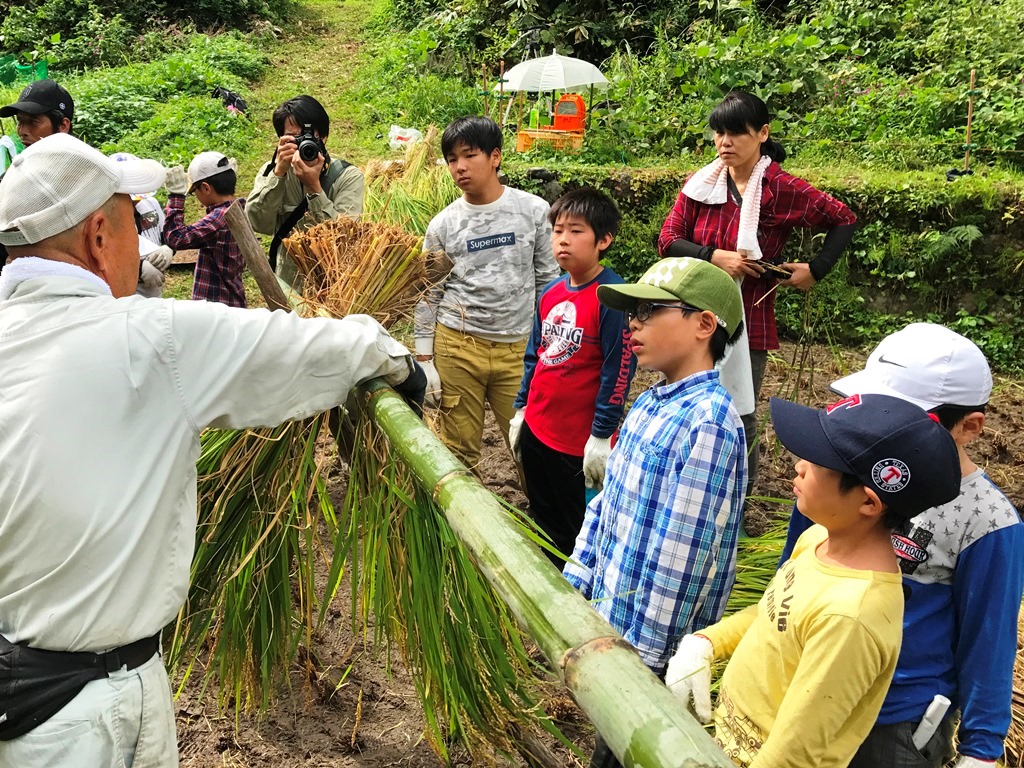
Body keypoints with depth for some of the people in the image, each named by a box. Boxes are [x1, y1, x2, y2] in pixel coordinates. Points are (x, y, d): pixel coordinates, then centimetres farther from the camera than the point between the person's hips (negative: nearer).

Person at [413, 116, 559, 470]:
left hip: (518, 347, 0)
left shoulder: (534, 210, 0)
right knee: (459, 447, 7)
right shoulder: (442, 225, 1)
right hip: (457, 347, 0)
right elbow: (428, 296, 6)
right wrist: (424, 360, 2)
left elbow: (548, 280, 6)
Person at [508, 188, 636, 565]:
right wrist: (521, 410, 15)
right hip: (537, 430, 8)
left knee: (579, 531, 7)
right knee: (544, 524, 21)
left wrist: (602, 435, -16)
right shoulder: (550, 292, 7)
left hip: (580, 441, -8)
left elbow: (619, 368, -16)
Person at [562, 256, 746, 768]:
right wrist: (574, 583, 12)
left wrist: (644, 659, -20)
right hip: (613, 616, 8)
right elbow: (605, 504, 11)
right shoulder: (650, 404, 4)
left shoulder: (708, 426, -25)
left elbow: (681, 558, -25)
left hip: (653, 644, -8)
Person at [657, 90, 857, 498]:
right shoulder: (700, 184, 3)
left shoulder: (782, 189, -7)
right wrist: (715, 256, -16)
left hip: (748, 320, -3)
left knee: (739, 417, 5)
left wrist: (815, 270, -6)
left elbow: (844, 221, 4)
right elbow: (667, 241, -2)